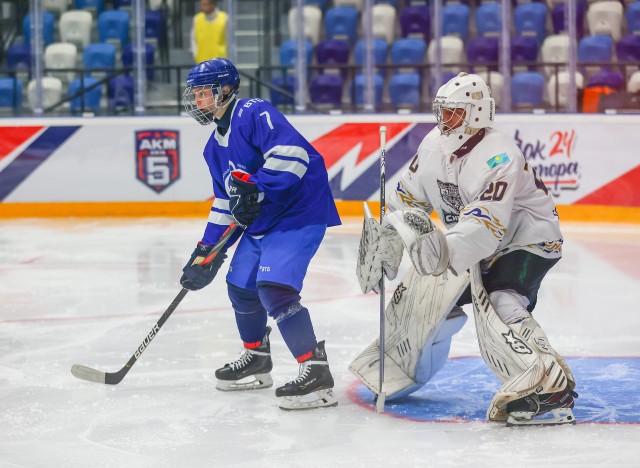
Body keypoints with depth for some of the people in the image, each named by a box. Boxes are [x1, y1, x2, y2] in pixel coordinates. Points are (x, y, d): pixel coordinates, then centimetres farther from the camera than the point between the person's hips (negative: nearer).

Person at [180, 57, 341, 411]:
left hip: (299, 212, -10)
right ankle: (255, 360, 39)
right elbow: (225, 202, 22)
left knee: (273, 287, -23)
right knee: (241, 286, 17)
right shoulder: (215, 146, 16)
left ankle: (316, 372, -22)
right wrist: (207, 252, 17)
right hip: (260, 221, 11)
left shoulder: (254, 114, -14)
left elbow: (291, 152, -29)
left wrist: (254, 187, -33)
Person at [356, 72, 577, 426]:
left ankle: (551, 388, -38)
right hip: (475, 246, 9)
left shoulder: (499, 156, -30)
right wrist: (385, 247, -2)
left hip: (528, 241, -9)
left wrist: (446, 250, -54)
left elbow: (485, 227, -40)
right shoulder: (433, 145, -5)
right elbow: (408, 199, 5)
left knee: (497, 307, -31)